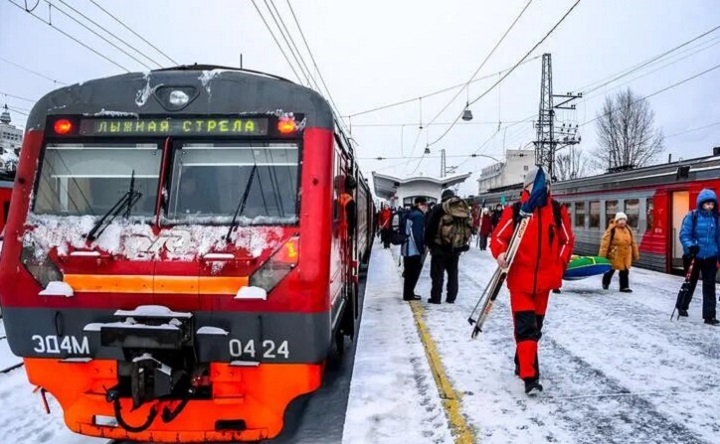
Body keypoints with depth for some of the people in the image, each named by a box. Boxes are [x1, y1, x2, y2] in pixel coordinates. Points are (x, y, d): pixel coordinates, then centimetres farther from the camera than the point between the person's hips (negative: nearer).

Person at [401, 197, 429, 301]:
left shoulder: (410, 214, 15)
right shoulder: (419, 215, -15)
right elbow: (418, 234, -21)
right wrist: (422, 250, -18)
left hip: (407, 248, 9)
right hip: (414, 249, -9)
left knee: (409, 272, 15)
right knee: (414, 273, -1)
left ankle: (408, 293, 22)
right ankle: (409, 295, 3)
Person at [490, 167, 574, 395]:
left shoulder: (558, 211, 2)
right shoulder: (514, 211, -7)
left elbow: (567, 241, 12)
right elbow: (498, 237, -4)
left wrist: (559, 267, 6)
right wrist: (500, 254, -24)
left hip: (544, 280, 4)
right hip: (520, 279, -4)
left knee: (535, 326, 16)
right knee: (526, 328, -9)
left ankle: (522, 364, 35)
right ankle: (530, 376, -7)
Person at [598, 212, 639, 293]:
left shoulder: (628, 229, 6)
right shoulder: (612, 230, -13)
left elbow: (633, 243, 14)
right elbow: (605, 242, -15)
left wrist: (635, 254, 16)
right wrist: (602, 256, -18)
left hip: (626, 256, 4)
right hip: (614, 255, -4)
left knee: (625, 271, 4)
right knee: (610, 270, 11)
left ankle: (624, 287, 11)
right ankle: (605, 283, 33)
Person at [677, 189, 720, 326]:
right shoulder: (692, 216, -10)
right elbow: (684, 235, -11)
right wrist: (690, 246, -28)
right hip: (694, 256, -3)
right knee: (690, 282, 13)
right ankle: (682, 306, 34)